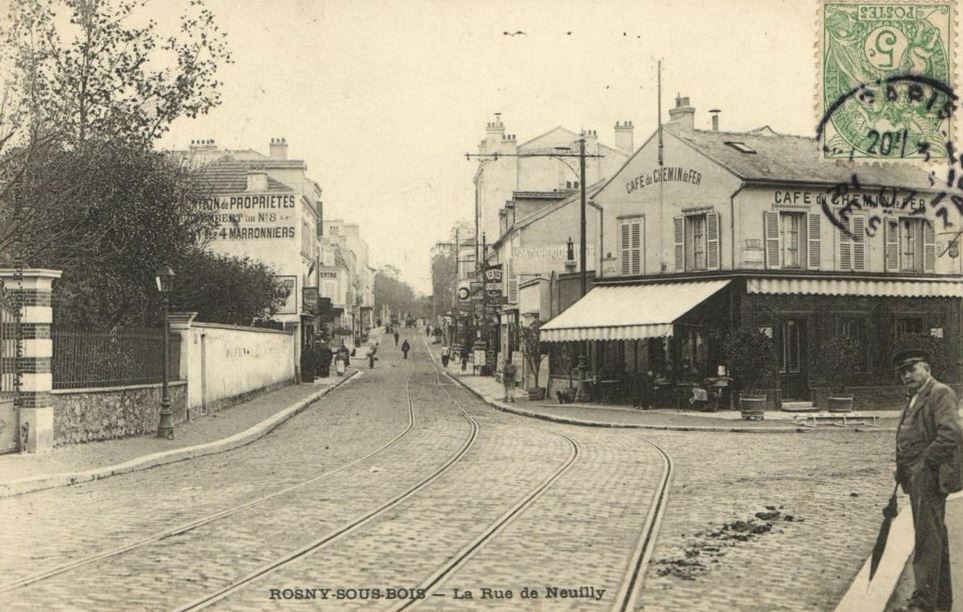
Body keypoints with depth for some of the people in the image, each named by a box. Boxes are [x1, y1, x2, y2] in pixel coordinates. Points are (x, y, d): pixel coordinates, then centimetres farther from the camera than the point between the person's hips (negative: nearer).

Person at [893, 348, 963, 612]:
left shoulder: (941, 394, -10)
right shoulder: (915, 398, 21)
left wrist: (924, 463, -18)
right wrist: (903, 471, 13)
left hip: (930, 477, -10)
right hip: (917, 479, 10)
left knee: (928, 538, -10)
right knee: (934, 537, 15)